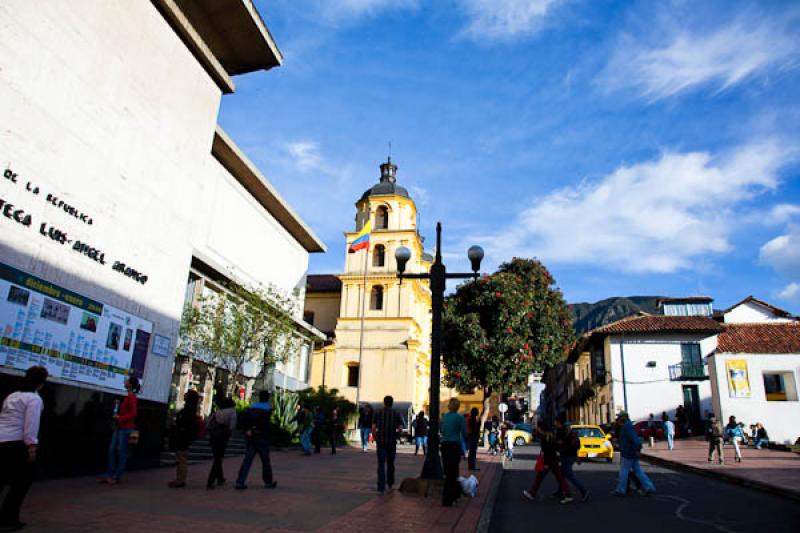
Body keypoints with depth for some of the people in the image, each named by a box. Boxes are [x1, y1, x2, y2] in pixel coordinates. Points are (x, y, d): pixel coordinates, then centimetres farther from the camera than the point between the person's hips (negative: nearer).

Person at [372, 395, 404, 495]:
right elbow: (400, 427, -7)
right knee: (390, 463, 18)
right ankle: (390, 484, 29)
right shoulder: (396, 413, 2)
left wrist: (374, 437, 9)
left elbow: (373, 427, -5)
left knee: (381, 464, -1)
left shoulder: (378, 412, 0)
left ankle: (381, 487, -9)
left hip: (381, 441, -1)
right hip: (392, 441, 1)